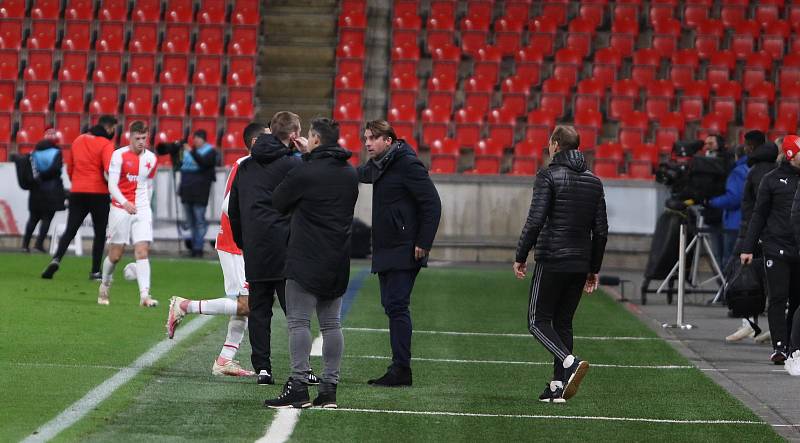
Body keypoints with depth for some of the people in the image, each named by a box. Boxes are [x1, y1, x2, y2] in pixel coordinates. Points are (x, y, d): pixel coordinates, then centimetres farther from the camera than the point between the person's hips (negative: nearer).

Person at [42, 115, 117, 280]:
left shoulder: (78, 140, 11)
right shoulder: (106, 144, -8)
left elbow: (70, 168, 18)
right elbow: (109, 171, -21)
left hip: (77, 192, 4)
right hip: (99, 194, -4)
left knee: (70, 230, 3)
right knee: (100, 233, 9)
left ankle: (56, 259, -19)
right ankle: (95, 271, 8)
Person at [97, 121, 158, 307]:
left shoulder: (151, 159, 8)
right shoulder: (119, 155, -5)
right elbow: (112, 185, -14)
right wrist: (125, 203, -29)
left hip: (142, 210, 3)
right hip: (120, 208, -3)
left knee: (143, 251, -11)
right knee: (115, 255, 3)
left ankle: (144, 295, -17)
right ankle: (104, 288, 28)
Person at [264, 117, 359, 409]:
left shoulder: (305, 173, -12)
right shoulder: (350, 174, 9)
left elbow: (278, 203, 0)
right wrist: (310, 155, 23)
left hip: (306, 260, -7)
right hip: (337, 264, 7)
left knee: (299, 322, -5)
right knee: (331, 324, 9)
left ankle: (298, 387, -11)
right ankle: (329, 388, 8)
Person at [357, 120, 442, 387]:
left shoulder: (408, 165, -14)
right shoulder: (377, 165, 13)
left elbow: (432, 204, -16)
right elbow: (360, 175, 32)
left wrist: (423, 243, -20)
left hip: (404, 252, -9)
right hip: (385, 251, 9)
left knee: (397, 306, -11)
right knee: (391, 306, 10)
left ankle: (401, 370, -9)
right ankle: (398, 368, 14)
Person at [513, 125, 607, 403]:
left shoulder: (548, 176, -8)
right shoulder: (594, 182, 11)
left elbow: (535, 221, -15)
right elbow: (601, 229, 11)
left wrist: (520, 257, -7)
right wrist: (594, 269, 17)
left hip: (552, 260, -6)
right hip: (580, 263, 6)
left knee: (538, 320, 2)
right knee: (563, 322, 12)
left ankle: (570, 362, -21)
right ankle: (558, 386, 7)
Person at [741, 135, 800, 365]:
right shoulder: (772, 179, 4)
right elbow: (759, 215, 8)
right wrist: (748, 247, 4)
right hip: (777, 249, -2)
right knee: (777, 299, -5)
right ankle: (779, 347, -4)